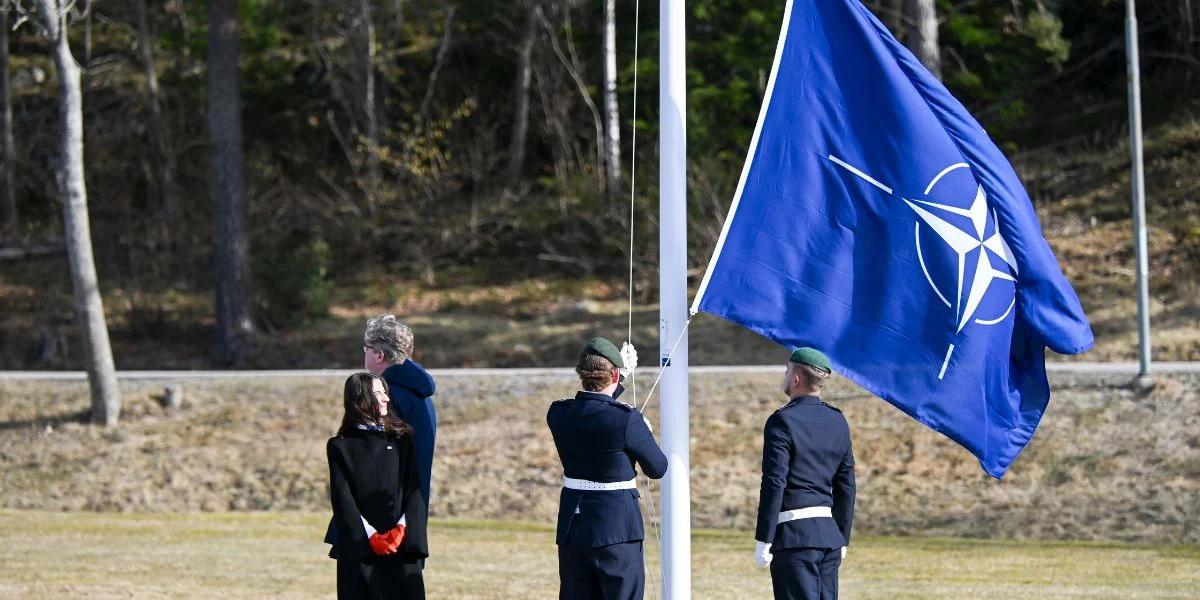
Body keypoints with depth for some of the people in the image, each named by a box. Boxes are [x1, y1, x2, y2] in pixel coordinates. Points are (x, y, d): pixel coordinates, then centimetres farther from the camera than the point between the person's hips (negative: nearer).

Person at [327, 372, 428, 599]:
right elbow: (342, 498, -2)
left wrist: (402, 529, -12)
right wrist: (369, 536, -14)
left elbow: (414, 489, 4)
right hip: (358, 550, -2)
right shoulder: (340, 446, 6)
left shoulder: (401, 439, 12)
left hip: (401, 545, 2)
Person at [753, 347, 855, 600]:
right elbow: (846, 486, 14)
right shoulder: (838, 422, 11)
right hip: (829, 533, 7)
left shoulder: (782, 421, -10)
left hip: (794, 534, -7)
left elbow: (774, 484, -14)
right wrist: (843, 538, 20)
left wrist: (763, 541, -11)